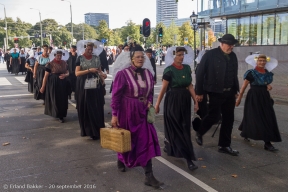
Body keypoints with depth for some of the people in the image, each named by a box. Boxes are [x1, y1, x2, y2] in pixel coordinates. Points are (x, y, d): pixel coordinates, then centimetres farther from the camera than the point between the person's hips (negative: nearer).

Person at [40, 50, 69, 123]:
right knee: (54, 99, 2)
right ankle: (57, 114, 18)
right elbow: (46, 76, -9)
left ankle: (61, 115, 21)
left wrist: (65, 75, -12)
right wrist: (43, 87, -10)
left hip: (62, 84, 4)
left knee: (62, 99, 7)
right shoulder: (50, 64, -9)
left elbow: (67, 72, 13)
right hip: (53, 84, -4)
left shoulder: (64, 63, 5)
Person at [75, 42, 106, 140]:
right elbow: (77, 73, -8)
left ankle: (96, 131, 7)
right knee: (85, 108, 1)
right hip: (83, 86, -2)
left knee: (97, 108, 0)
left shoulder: (96, 58, 9)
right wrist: (89, 70, -18)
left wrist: (102, 74, -7)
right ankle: (86, 129, 11)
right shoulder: (80, 58, 0)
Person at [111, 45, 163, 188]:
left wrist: (149, 102, -1)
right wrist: (114, 115, -13)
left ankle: (149, 176, 4)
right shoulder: (122, 74, -13)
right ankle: (121, 160, 48)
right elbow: (116, 95, -12)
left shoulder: (148, 73, 2)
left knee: (147, 141, -3)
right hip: (126, 111, -4)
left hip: (142, 111, 4)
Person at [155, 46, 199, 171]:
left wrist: (195, 101, 5)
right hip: (172, 100, -6)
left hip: (185, 100, 7)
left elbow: (190, 86, 9)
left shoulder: (187, 68, 7)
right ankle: (188, 157, 4)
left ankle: (169, 146, 34)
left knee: (185, 127, 12)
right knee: (176, 128, 0)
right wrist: (157, 104, -8)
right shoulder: (169, 70, -11)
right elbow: (163, 88, -10)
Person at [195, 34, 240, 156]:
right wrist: (199, 92, -10)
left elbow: (234, 75, 15)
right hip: (216, 93, -6)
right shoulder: (210, 55, -10)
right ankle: (199, 133, 28)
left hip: (229, 93, 6)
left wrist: (235, 91, 13)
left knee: (228, 119, 8)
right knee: (213, 116, -2)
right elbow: (200, 73, -10)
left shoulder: (233, 56, 9)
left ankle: (224, 145, 21)